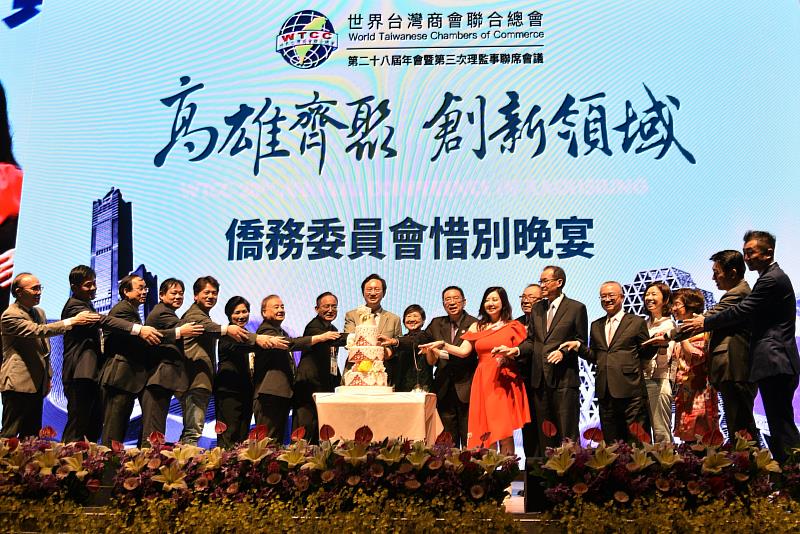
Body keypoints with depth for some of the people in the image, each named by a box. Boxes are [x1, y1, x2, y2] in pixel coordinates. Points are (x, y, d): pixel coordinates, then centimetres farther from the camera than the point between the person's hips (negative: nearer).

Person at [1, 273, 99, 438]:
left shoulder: (39, 312, 16)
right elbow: (38, 331, -26)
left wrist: (48, 377, 19)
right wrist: (72, 321, -31)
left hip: (37, 383, 8)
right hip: (18, 384, -8)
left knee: (32, 434, 9)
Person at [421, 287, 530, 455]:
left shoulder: (514, 327, 8)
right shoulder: (477, 327, 14)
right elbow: (463, 351, 3)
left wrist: (508, 356, -14)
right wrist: (442, 345, -10)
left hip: (505, 382, -2)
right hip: (483, 382, 2)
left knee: (505, 428, -5)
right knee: (485, 429, -2)